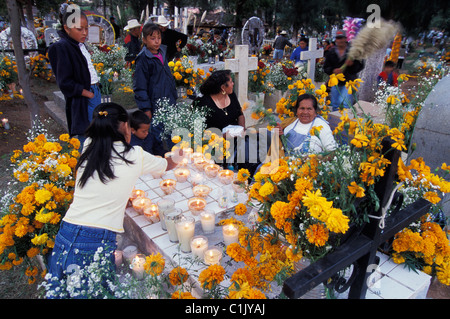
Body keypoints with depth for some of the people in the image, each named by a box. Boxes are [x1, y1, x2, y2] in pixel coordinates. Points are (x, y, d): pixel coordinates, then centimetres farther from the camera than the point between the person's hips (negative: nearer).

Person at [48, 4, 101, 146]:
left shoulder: (79, 44, 11)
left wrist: (96, 90, 7)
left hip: (94, 93, 8)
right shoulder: (61, 47, -13)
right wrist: (89, 94, -12)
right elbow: (65, 83, -16)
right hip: (82, 102, -8)